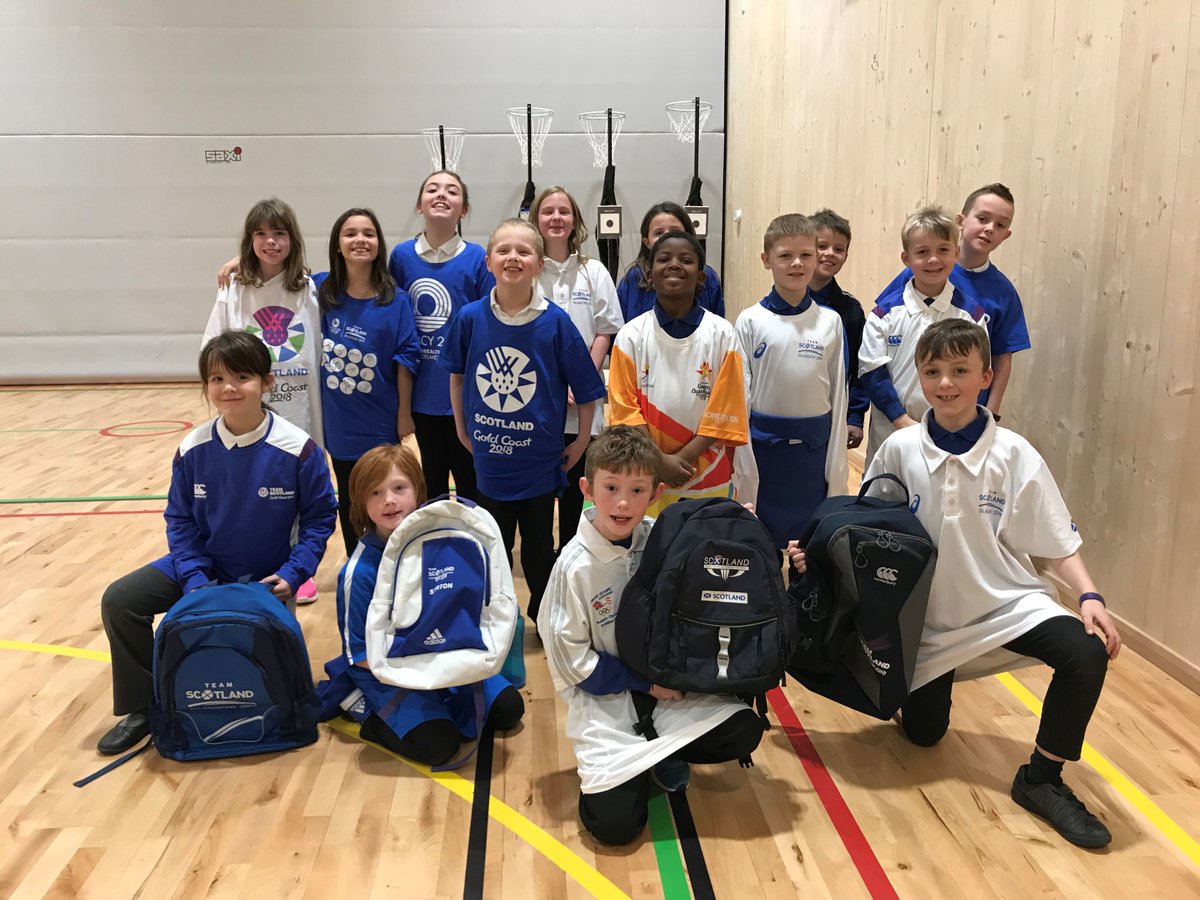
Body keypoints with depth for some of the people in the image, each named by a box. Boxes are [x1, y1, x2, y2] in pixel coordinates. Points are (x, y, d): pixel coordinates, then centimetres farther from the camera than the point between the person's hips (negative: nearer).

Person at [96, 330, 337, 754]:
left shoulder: (298, 449, -21)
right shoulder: (193, 450, -11)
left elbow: (319, 519, -11)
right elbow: (180, 520, -1)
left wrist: (291, 575, -20)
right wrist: (194, 579, -14)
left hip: (268, 577, -3)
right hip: (204, 566, 3)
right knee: (120, 601, -9)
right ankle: (142, 707, 8)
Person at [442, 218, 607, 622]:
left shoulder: (556, 323, -14)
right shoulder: (470, 318, -8)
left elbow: (586, 388, -6)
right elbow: (456, 375, 8)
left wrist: (582, 441, -1)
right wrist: (462, 429, 10)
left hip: (540, 462, -2)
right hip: (489, 459, 2)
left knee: (539, 549, 15)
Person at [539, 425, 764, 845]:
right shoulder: (575, 565, -18)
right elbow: (571, 657, -12)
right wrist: (644, 682, -14)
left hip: (667, 680, 4)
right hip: (605, 699, -4)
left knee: (745, 731, -16)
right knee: (614, 824, -15)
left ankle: (663, 757, 9)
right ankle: (607, 769, 18)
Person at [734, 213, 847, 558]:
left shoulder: (830, 322, 1)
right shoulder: (750, 321, -3)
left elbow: (838, 395, 4)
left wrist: (836, 471, 2)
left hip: (813, 450, 1)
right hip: (763, 447, -1)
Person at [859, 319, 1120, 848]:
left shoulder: (1014, 455, -13)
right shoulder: (899, 451, -10)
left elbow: (1057, 542, -6)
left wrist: (1088, 596, -21)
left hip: (1008, 602, -1)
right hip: (928, 612, 1)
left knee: (1087, 654, -28)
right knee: (923, 733, 9)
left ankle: (1042, 780, -6)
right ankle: (933, 679, 46)